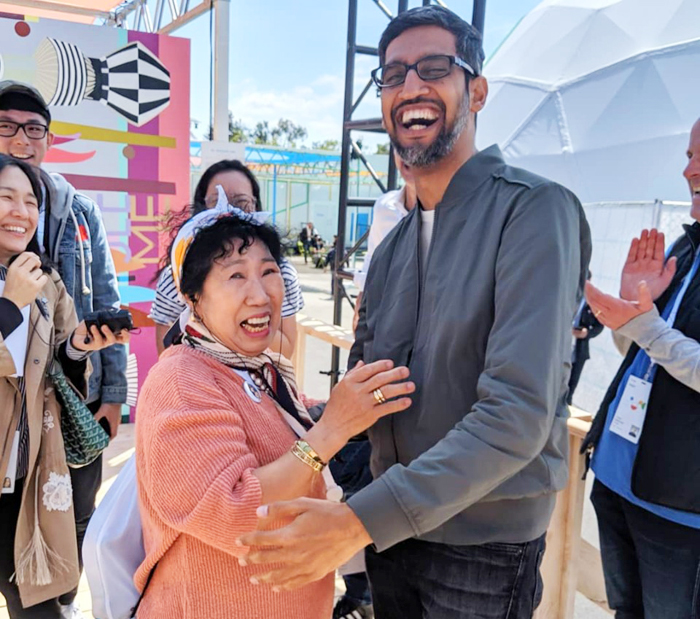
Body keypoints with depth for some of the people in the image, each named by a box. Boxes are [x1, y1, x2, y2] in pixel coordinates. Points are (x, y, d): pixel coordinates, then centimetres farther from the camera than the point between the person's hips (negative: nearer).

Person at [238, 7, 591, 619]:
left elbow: (519, 413, -27)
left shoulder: (534, 209, -17)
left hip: (482, 547, -6)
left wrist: (363, 521, -31)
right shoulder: (391, 245, 6)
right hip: (389, 529, 6)